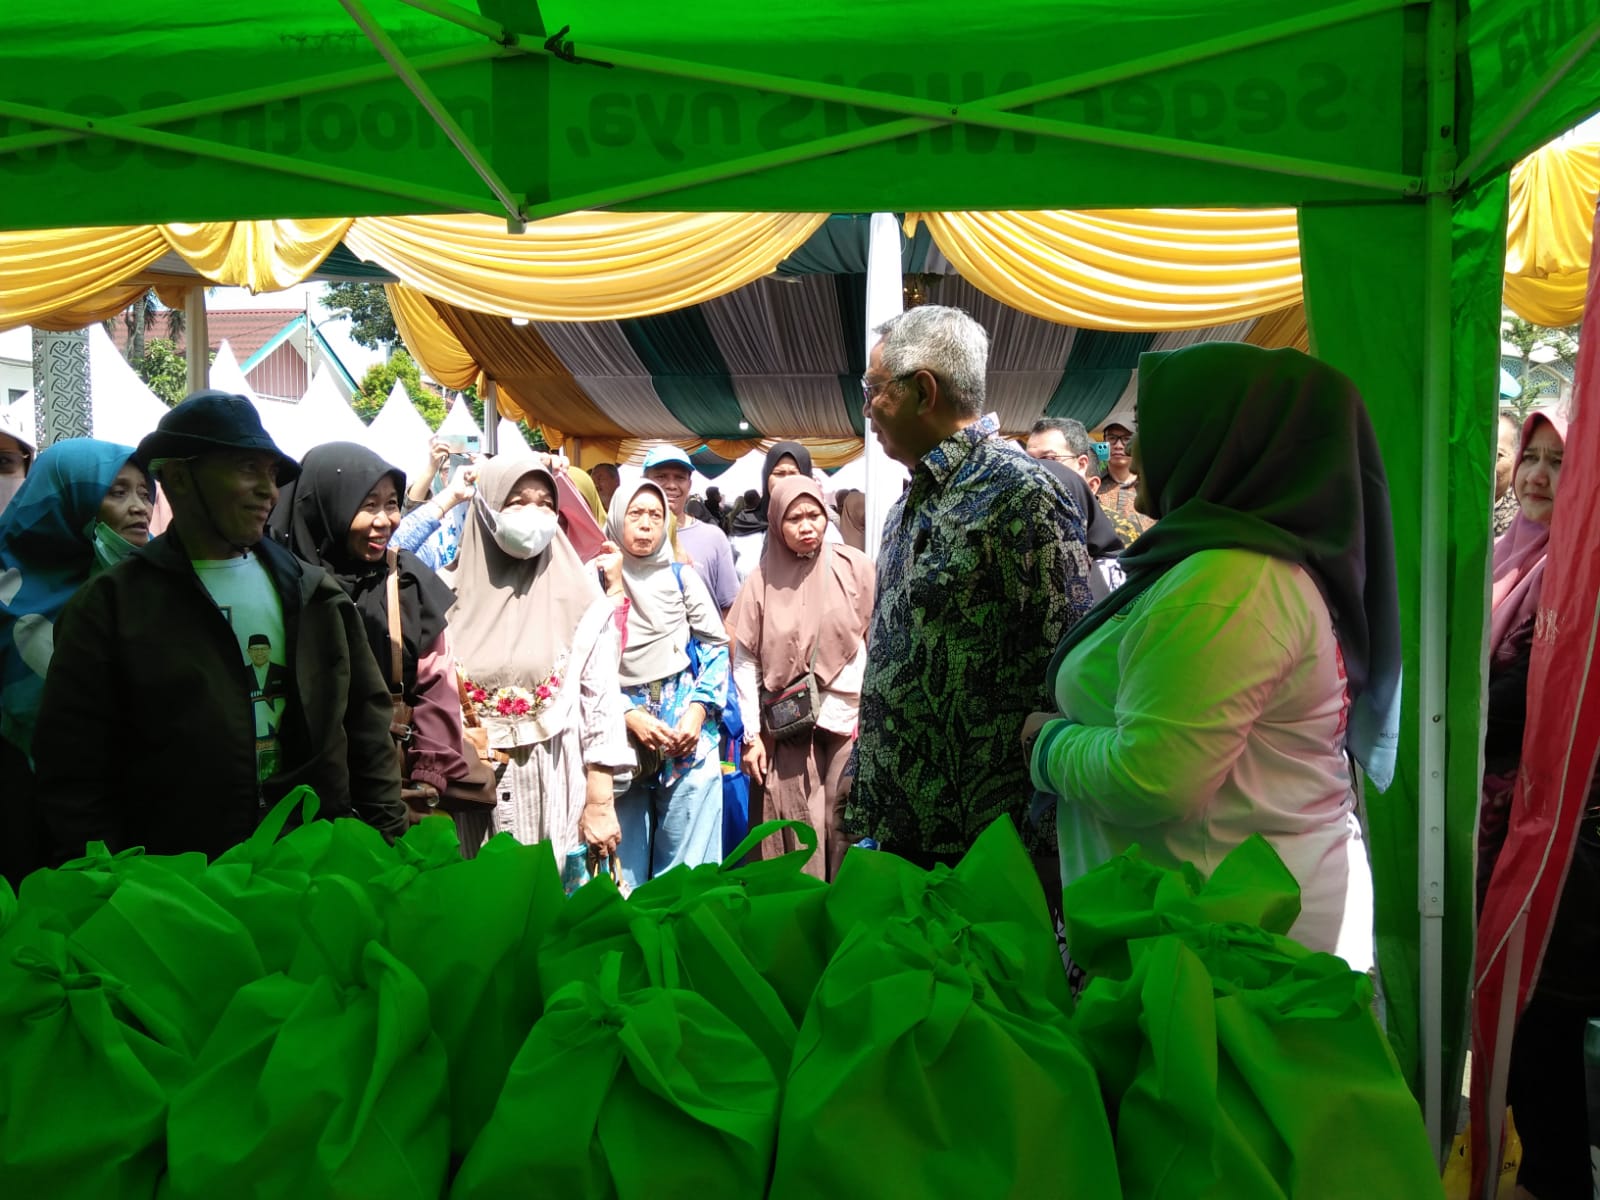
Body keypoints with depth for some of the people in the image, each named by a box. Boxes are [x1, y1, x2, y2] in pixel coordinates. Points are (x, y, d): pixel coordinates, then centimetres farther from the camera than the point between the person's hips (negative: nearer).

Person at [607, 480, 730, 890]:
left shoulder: (682, 578, 6)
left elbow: (716, 646, 8)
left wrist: (699, 708, -6)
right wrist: (630, 716, -11)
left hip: (688, 733, 1)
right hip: (622, 737, 0)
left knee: (685, 860, 3)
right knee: (623, 857, 3)